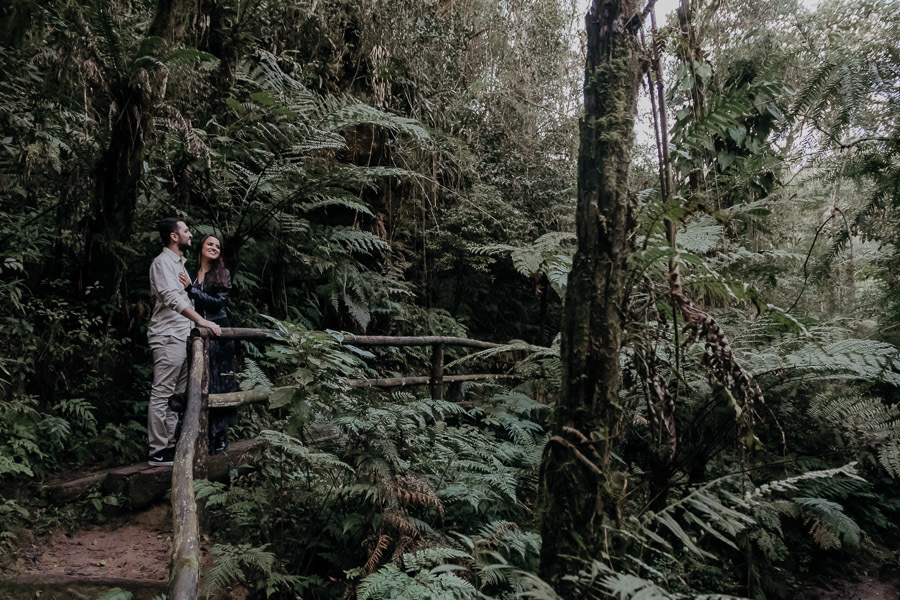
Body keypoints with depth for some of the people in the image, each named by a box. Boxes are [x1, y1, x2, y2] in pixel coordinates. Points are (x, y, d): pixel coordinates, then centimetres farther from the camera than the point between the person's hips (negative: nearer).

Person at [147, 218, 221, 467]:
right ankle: (158, 452, -6)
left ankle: (169, 445, 14)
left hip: (182, 337, 10)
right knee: (162, 395, -8)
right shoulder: (163, 262, -8)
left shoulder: (179, 262, 22)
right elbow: (172, 297, -22)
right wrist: (201, 320, -29)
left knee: (176, 396, 10)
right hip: (167, 337, -10)